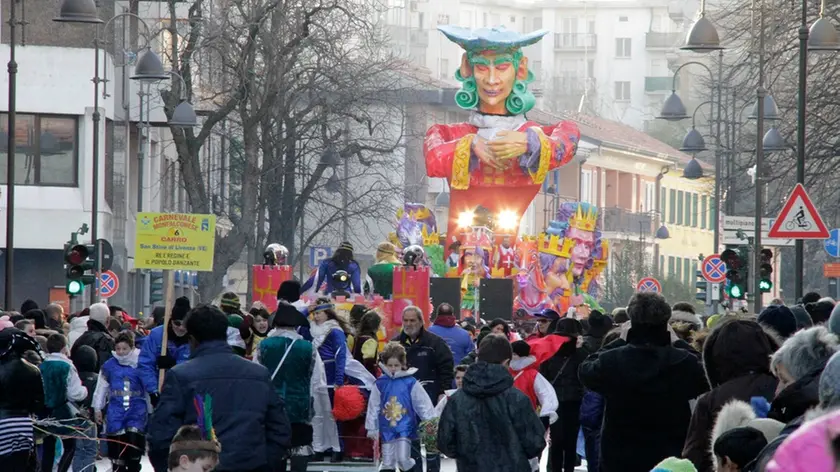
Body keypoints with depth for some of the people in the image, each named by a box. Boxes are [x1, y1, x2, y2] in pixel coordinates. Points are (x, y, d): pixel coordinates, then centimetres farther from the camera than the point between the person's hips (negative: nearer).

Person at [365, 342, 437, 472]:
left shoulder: (410, 382, -5)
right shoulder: (380, 383, 1)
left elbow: (424, 404, -1)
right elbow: (373, 406, 8)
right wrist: (371, 428, 10)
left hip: (405, 428, -3)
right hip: (387, 429, 3)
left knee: (403, 459, -14)